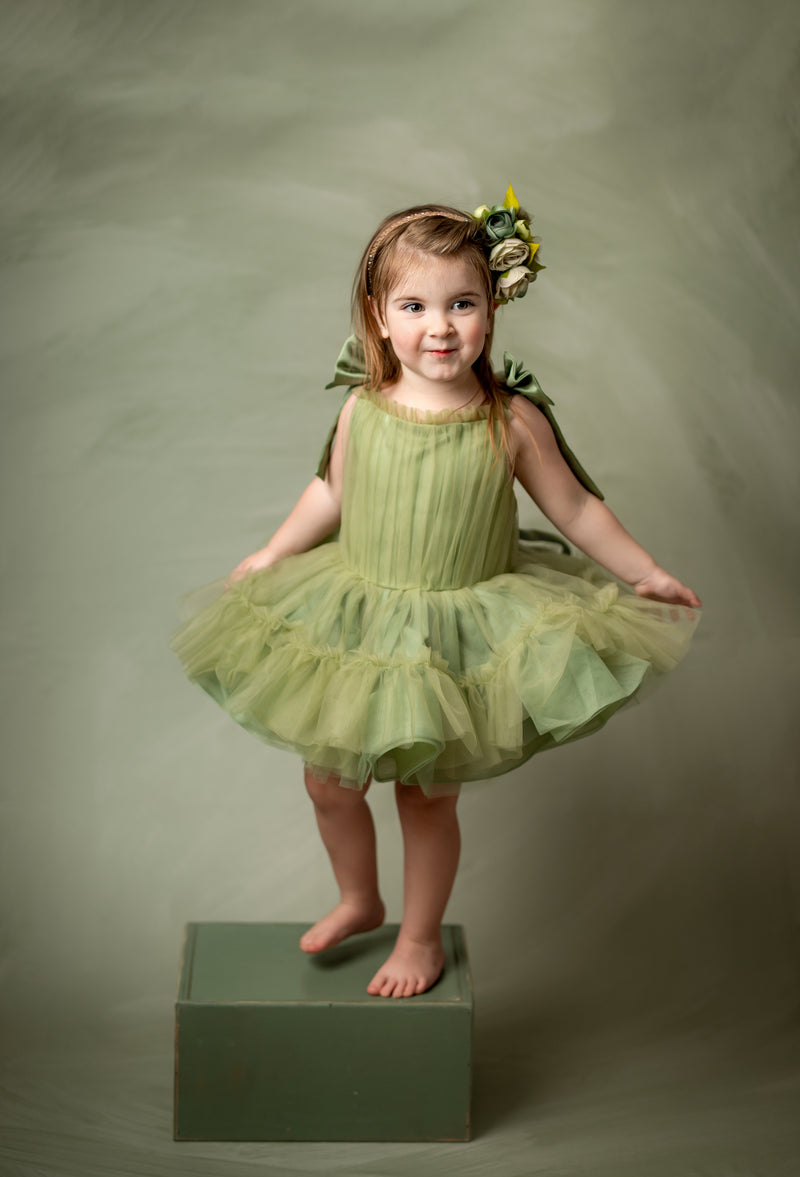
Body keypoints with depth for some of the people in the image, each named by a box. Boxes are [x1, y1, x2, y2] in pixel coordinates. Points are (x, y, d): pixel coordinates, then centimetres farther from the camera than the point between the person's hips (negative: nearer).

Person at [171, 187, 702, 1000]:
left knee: (427, 795, 9)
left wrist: (645, 574, 1)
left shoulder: (514, 420, -15)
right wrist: (270, 557, 15)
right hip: (356, 624, 3)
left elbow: (573, 506, -3)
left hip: (458, 634, -3)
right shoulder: (362, 409, -9)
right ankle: (358, 900, 43)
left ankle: (421, 938, 34)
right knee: (329, 781, 14)